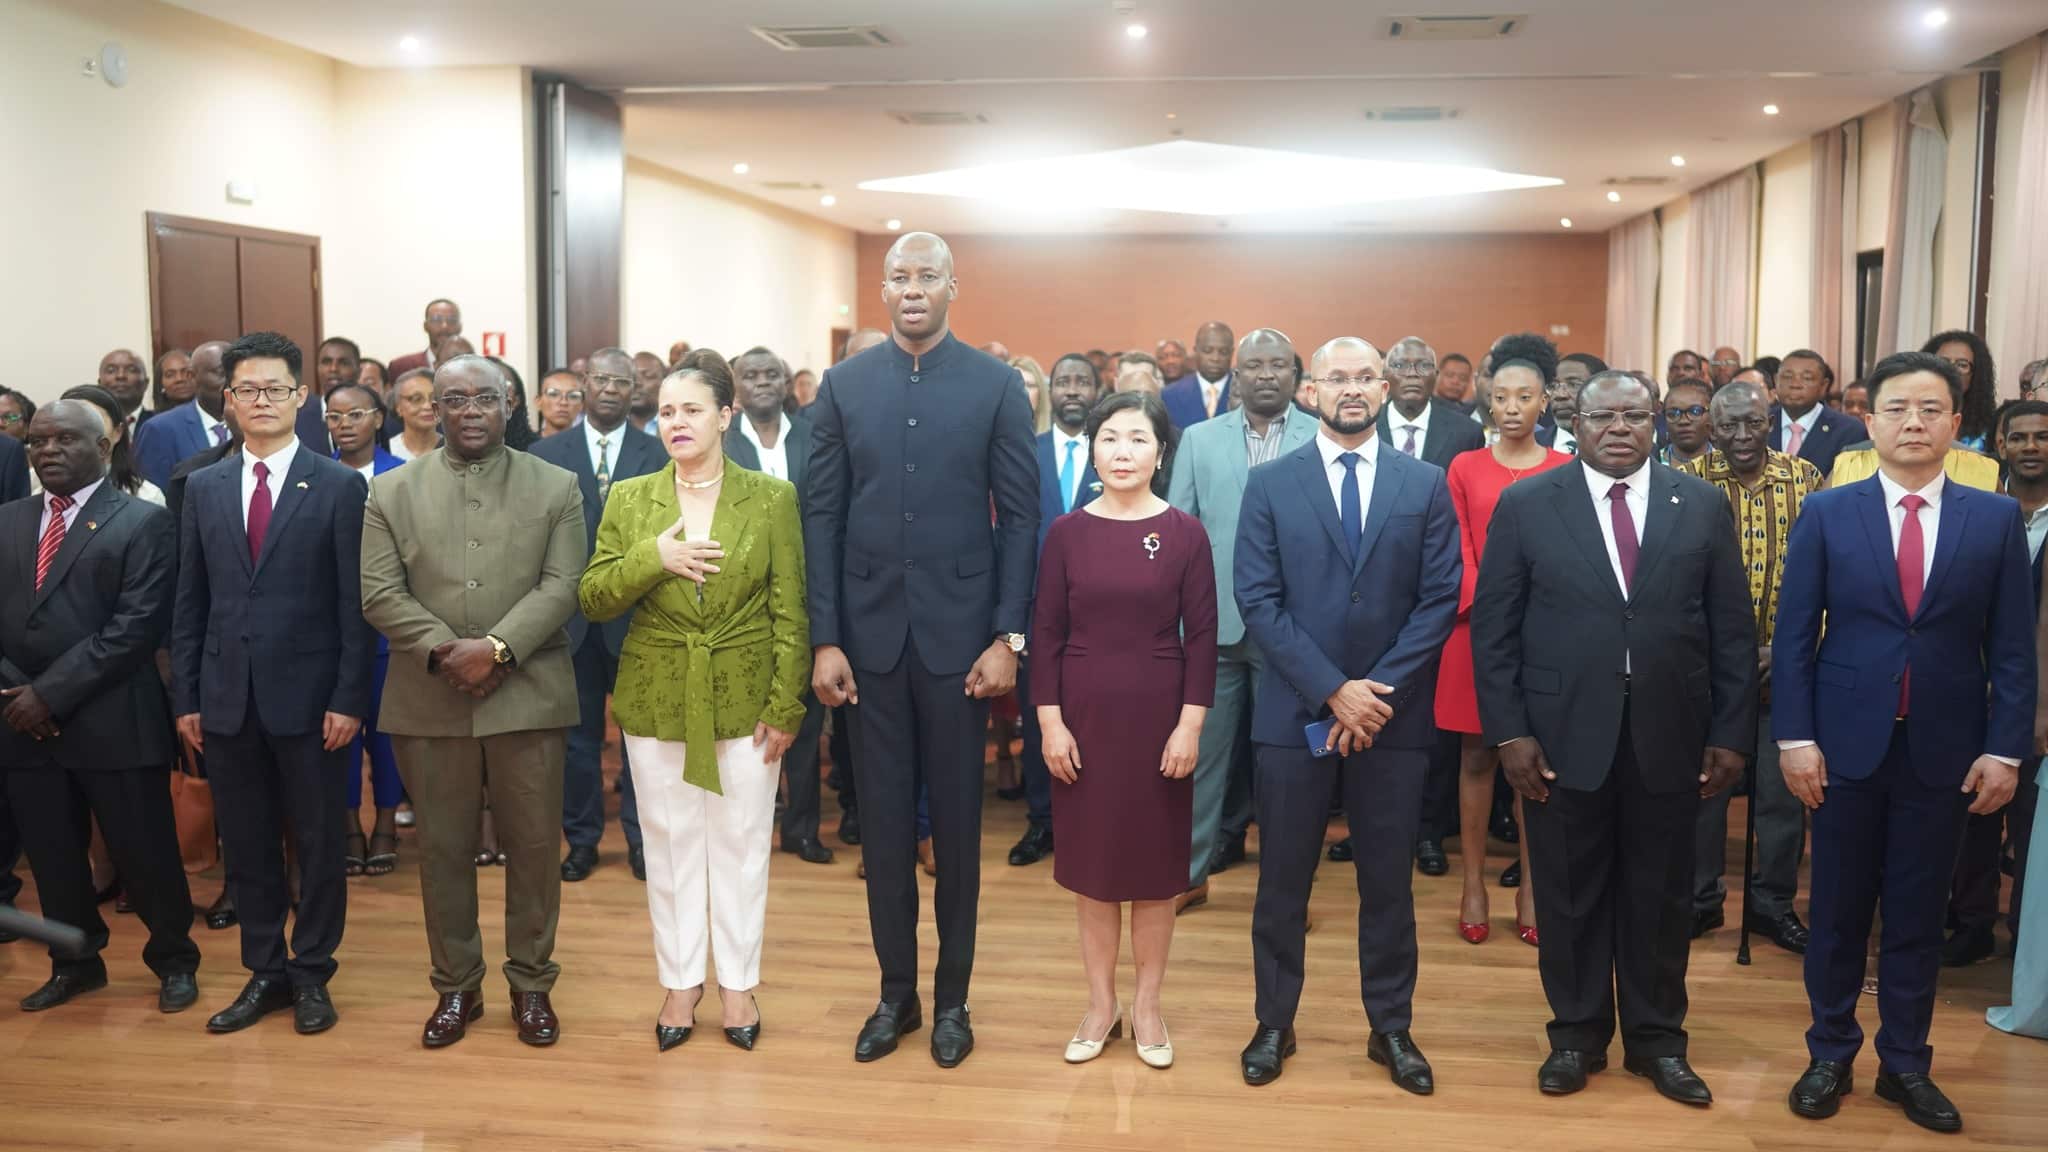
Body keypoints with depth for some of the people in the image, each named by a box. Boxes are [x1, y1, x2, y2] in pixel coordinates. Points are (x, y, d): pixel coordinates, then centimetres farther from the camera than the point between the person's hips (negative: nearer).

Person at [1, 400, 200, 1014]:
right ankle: (76, 962, 33)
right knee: (51, 855, 14)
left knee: (145, 853, 4)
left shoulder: (143, 522, -4)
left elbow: (135, 626, -12)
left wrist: (51, 694, -15)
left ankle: (174, 961, 23)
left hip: (114, 722, -5)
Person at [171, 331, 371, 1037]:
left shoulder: (339, 486, -3)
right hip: (227, 697, 3)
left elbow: (355, 602, -5)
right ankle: (265, 972, 25)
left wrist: (349, 699, -10)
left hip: (308, 695, -3)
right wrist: (185, 696, 5)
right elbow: (190, 602, 9)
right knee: (246, 844, 11)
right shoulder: (203, 488, 8)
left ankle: (311, 975, 21)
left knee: (318, 842, 6)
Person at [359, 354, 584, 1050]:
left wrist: (497, 646, -17)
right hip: (429, 701, 1)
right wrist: (445, 651, -15)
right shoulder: (391, 492, 7)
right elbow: (380, 594, -1)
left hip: (527, 696, -1)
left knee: (533, 847, 6)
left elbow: (561, 584, -4)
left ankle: (532, 983, 21)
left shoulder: (556, 487, 5)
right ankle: (456, 986, 24)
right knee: (443, 849, 9)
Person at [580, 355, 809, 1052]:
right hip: (657, 701, 2)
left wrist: (786, 706, -9)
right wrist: (651, 559, -17)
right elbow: (593, 601, 1)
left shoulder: (772, 497, -4)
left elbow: (790, 611, -4)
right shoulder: (629, 499, 2)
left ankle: (738, 981, 25)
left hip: (745, 700, -2)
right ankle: (680, 980, 28)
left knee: (741, 845, 9)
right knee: (669, 844, 11)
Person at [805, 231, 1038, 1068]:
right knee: (882, 819, 10)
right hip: (871, 633, 2)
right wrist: (825, 640, -2)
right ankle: (895, 991, 25)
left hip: (959, 633, -2)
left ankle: (952, 997, 24)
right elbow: (822, 517, 3)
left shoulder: (996, 384, -2)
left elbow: (1020, 517, -2)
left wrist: (1007, 636, -8)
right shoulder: (844, 385, 4)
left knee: (957, 821, 9)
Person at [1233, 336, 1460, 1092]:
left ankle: (1391, 1027, 25)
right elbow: (1258, 601, -6)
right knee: (1283, 881, 9)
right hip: (1295, 712, -1)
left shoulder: (1426, 485, 4)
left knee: (1388, 881, 10)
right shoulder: (1270, 484, 1)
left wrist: (1378, 690, -11)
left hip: (1394, 715, 1)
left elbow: (1440, 600, -1)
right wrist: (1333, 690, -13)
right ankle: (1275, 1023, 24)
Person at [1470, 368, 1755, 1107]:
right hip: (1563, 736, -1)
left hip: (1670, 737, 1)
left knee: (1660, 898, 13)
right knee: (1569, 898, 10)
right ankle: (1576, 1035, 28)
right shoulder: (1525, 506, -1)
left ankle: (1657, 1039, 29)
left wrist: (1732, 733, 1)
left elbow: (1733, 628, 5)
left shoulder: (1702, 505, 4)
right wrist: (1509, 731, -8)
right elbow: (1492, 628, -2)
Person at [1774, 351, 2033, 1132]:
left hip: (1944, 750, 1)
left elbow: (2011, 648, 1)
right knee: (1838, 910, 10)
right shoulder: (1827, 513, -1)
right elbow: (1794, 636, -2)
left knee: (1918, 914, 11)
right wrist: (1795, 737, -8)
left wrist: (2004, 748, -5)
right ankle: (1831, 1055, 25)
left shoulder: (1997, 519, 1)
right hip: (1846, 743, 0)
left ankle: (1905, 1065, 25)